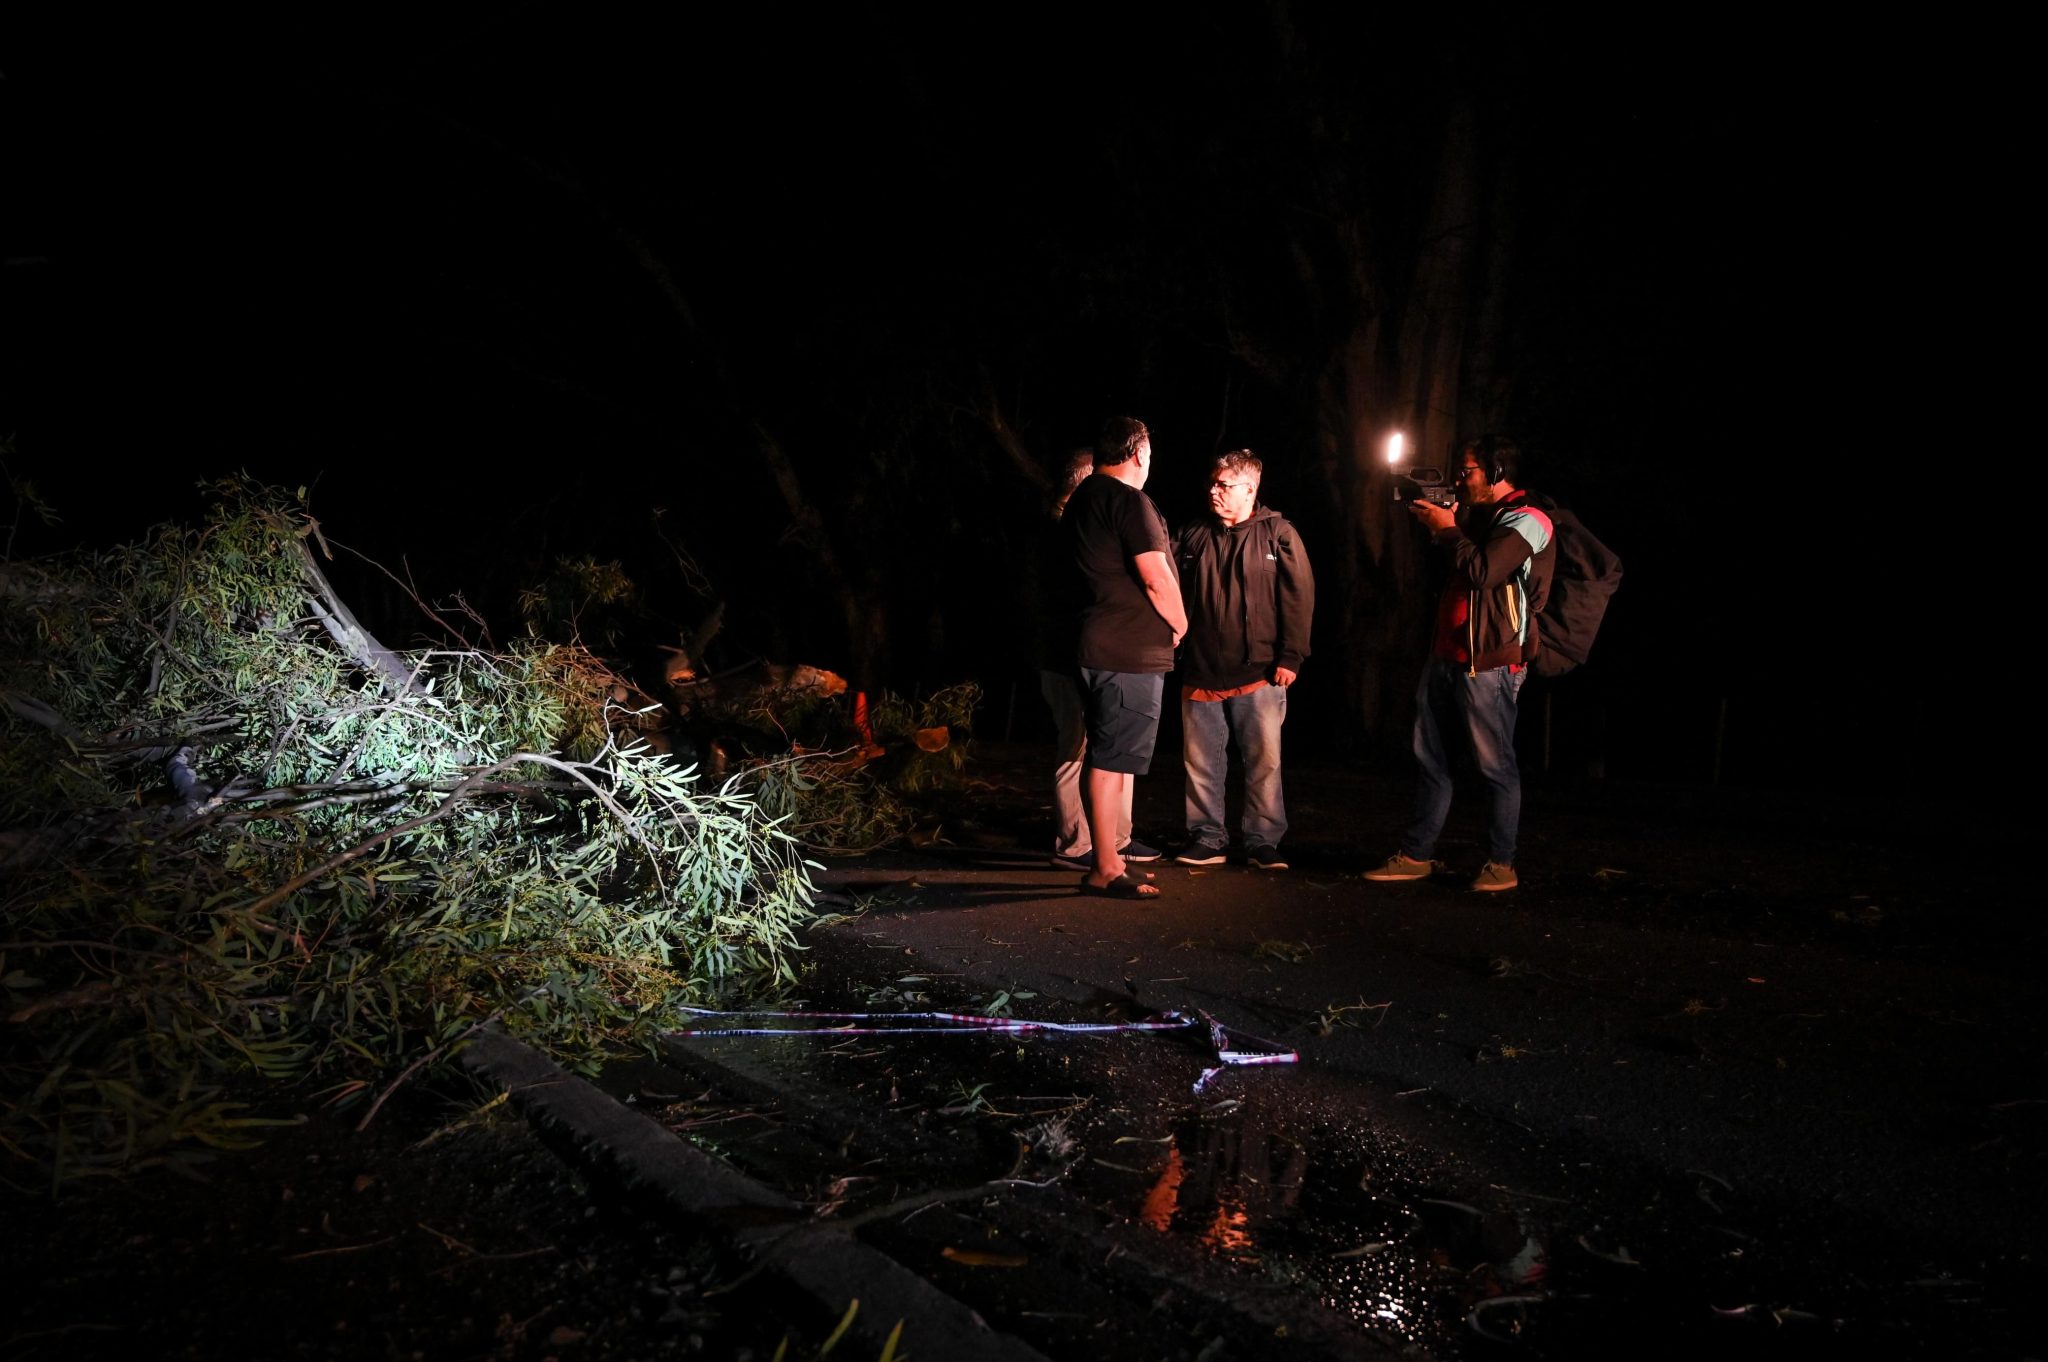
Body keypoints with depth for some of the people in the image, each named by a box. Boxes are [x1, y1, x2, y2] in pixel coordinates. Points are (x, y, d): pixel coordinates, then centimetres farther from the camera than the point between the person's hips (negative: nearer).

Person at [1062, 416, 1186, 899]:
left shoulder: (1080, 500, 16)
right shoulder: (1129, 500, -13)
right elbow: (1156, 578, -18)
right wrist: (1179, 625, 0)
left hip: (1097, 647, 10)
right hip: (1131, 652, -10)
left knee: (1104, 756, 15)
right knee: (1113, 760, -7)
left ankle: (1107, 857, 23)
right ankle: (1105, 870, -3)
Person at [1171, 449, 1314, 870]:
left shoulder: (1278, 534, 1)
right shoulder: (1192, 536, 12)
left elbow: (1299, 596, -3)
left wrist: (1290, 657, -8)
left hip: (1258, 672, -3)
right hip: (1200, 671, 3)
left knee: (1264, 759, 0)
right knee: (1201, 760, 7)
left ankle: (1263, 841, 10)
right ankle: (1206, 838, 17)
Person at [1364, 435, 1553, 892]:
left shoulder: (1527, 521, -10)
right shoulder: (1478, 515, 18)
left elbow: (1482, 572, -23)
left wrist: (1448, 528, -10)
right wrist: (1435, 525, 9)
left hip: (1489, 663, -9)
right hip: (1446, 655, 9)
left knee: (1495, 764, -2)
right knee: (1429, 758, 10)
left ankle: (1501, 865, 7)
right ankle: (1416, 855, 17)